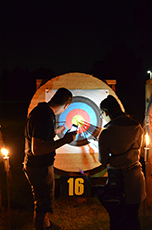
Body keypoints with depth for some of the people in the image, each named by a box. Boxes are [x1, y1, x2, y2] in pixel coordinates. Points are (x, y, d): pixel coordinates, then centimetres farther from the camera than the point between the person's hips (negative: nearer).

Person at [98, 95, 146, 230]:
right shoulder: (137, 127, -3)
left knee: (116, 219, 12)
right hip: (136, 177, 5)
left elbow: (103, 161, -8)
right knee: (133, 217, 18)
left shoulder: (106, 134, -18)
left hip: (118, 180, -5)